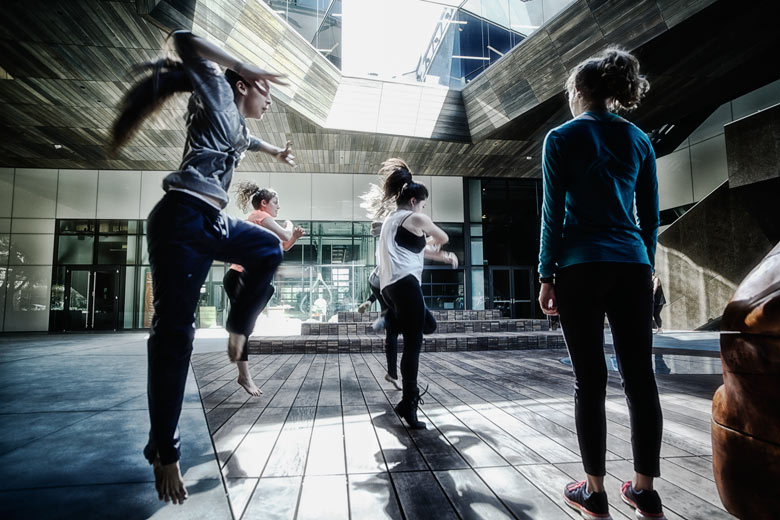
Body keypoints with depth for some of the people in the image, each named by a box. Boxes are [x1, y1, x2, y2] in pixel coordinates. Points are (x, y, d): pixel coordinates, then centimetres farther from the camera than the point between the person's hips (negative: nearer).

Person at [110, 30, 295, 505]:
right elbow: (185, 41, -9)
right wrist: (246, 68, -4)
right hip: (184, 220, -9)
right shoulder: (218, 100, 5)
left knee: (269, 250, 22)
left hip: (213, 223, 10)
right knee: (174, 331, -9)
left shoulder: (236, 122, 26)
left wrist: (277, 152, 65)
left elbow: (247, 140, 50)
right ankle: (163, 452, -1)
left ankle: (238, 329, 17)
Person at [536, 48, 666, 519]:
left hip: (581, 268, -4)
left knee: (591, 380, 1)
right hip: (632, 267, 5)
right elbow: (651, 216, 13)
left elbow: (554, 213, -5)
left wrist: (547, 276, -2)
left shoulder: (563, 138, 1)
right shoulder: (639, 139, 14)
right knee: (640, 376, 7)